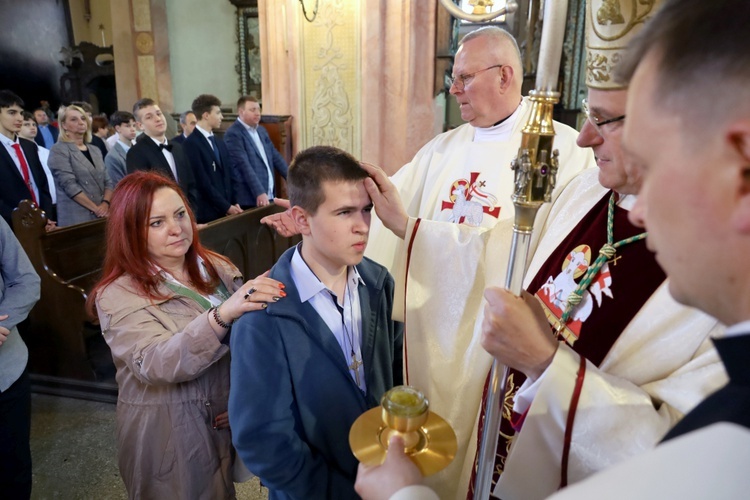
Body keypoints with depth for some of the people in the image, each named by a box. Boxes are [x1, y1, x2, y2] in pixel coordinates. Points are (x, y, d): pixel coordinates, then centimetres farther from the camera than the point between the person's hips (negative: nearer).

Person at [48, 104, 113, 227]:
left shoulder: (95, 150, 16)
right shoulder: (59, 151, -2)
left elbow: (107, 181, 11)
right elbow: (69, 185, -12)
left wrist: (105, 203, -7)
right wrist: (96, 208, -14)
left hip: (102, 216, 5)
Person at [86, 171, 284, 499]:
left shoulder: (218, 269, 0)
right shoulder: (119, 295, -15)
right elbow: (155, 365, -30)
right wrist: (221, 315, -44)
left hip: (228, 426, 4)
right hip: (168, 438, -4)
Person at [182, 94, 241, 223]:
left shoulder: (219, 143, 15)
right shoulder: (191, 144, -11)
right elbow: (203, 183, -16)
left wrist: (234, 203, 2)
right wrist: (226, 206, -13)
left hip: (227, 211, 7)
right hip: (207, 213, -7)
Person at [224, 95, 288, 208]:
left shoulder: (261, 130, 15)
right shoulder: (233, 134, -9)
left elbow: (275, 157, 17)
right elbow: (244, 166, -18)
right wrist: (259, 193, -26)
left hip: (270, 197, 7)